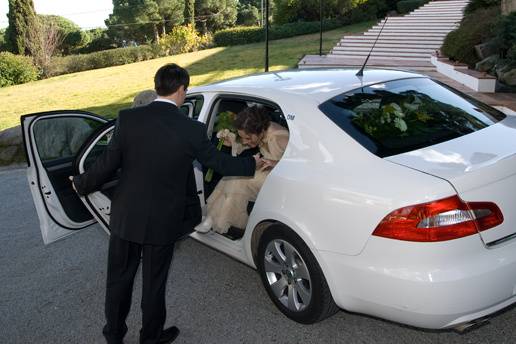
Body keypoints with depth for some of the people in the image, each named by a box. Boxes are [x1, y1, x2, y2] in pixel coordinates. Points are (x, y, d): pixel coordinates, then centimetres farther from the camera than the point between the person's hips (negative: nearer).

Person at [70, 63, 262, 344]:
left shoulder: (128, 119, -11)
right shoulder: (192, 130, -14)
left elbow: (108, 164, -6)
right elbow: (219, 163, -1)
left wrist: (81, 184, 13)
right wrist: (253, 163, 17)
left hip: (125, 216, 2)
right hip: (162, 222, -2)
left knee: (119, 278, 20)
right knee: (154, 283, 16)